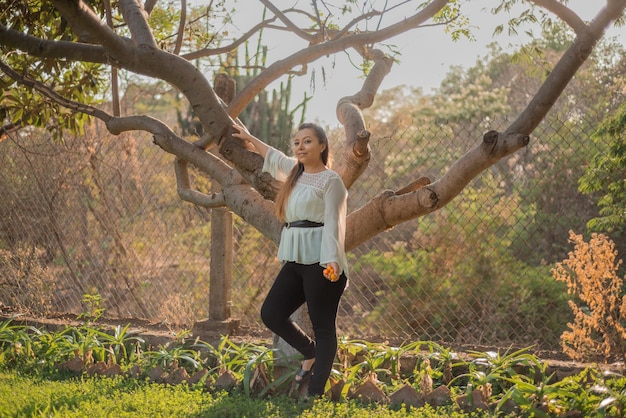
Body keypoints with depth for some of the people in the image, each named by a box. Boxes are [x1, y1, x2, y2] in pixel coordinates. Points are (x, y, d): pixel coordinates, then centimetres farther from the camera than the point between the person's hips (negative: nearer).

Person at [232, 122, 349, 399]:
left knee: (323, 327, -5)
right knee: (271, 313, 2)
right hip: (295, 260, 8)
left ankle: (315, 392, -4)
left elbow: (334, 223, -14)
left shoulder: (330, 180, -5)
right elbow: (273, 156, 39)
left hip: (320, 261, -8)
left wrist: (332, 261, -26)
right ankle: (310, 353, 24)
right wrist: (249, 138, 49)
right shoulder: (295, 172, 18)